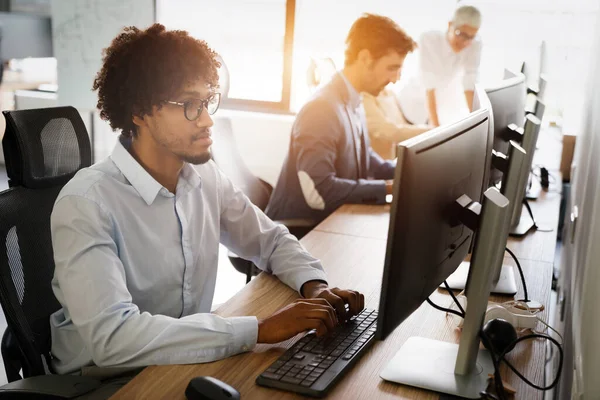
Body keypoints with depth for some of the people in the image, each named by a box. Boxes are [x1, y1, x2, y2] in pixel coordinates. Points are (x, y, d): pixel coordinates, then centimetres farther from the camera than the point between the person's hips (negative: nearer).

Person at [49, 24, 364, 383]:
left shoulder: (205, 177, -2)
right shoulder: (86, 204, -22)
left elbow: (271, 239, 10)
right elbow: (111, 337, -32)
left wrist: (314, 285, -11)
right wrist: (260, 329, -32)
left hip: (189, 361, 6)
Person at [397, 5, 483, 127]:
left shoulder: (475, 46, -18)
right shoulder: (429, 39, -28)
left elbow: (470, 84, -20)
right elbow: (429, 85, -32)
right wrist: (435, 125, -37)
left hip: (444, 106, 3)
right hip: (414, 103, -3)